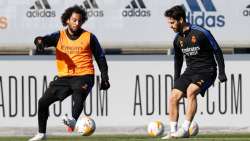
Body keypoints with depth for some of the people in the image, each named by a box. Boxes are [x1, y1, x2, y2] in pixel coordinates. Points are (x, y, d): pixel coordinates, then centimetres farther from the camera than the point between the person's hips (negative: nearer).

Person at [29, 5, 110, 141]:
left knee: (78, 94, -37)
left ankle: (73, 120, -62)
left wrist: (104, 78, 2)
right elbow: (46, 40, -8)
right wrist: (40, 41, -34)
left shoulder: (89, 37, 3)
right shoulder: (59, 36, 8)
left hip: (83, 76, -4)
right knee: (43, 102, 5)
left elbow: (100, 58, 9)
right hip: (64, 77, 4)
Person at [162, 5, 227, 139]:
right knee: (173, 97, -9)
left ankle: (185, 129, -29)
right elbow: (178, 59, 21)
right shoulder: (178, 39, 5)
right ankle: (173, 132, -3)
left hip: (206, 71, -7)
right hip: (190, 71, 7)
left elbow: (217, 51, -8)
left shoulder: (201, 33, -15)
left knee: (191, 91, -31)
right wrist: (176, 79, 18)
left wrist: (222, 72, -10)